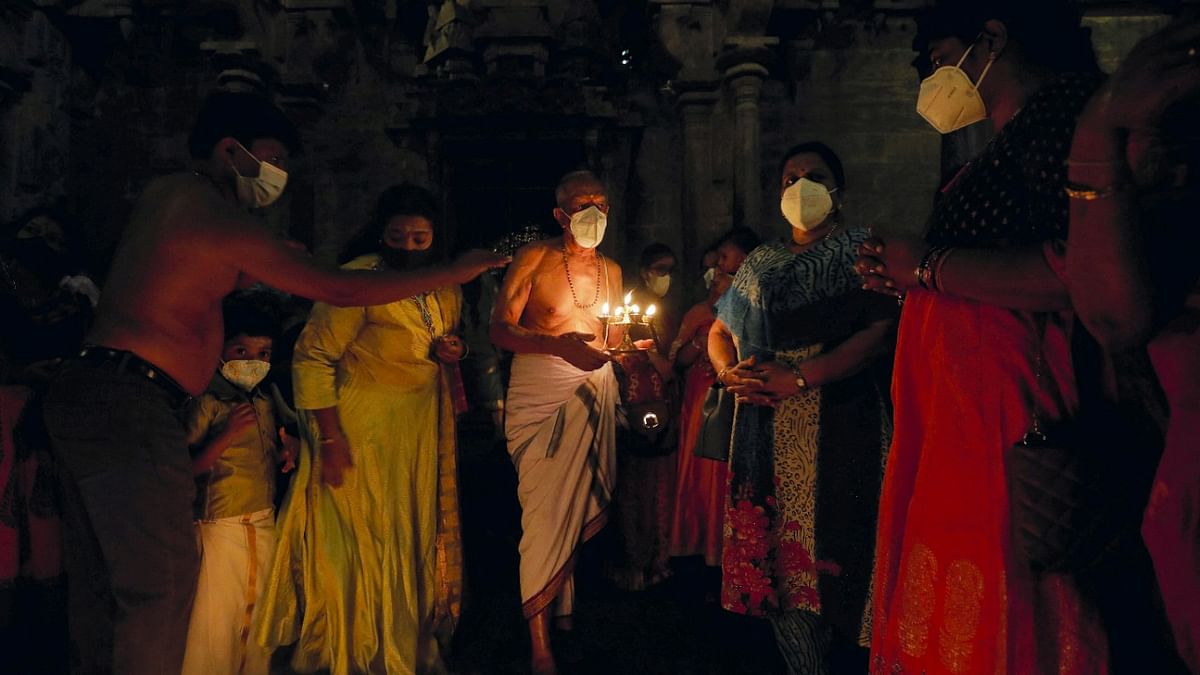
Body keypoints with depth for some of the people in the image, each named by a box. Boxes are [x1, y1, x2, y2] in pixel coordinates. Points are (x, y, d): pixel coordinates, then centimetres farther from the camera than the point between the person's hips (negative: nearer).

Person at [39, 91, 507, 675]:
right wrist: (453, 272, -9)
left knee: (100, 582, 15)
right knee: (162, 582, -6)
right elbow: (338, 289, -14)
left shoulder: (163, 191, 15)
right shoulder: (219, 216, -12)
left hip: (80, 388, 10)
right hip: (129, 405, -10)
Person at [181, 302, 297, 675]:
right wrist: (226, 434, -24)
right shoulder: (206, 403, -10)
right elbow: (188, 467, -14)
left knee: (260, 614, 14)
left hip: (264, 522, 6)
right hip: (220, 526, -6)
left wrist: (289, 452, -2)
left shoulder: (268, 402, 8)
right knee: (215, 618, 0)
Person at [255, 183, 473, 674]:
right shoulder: (360, 279, -18)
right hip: (362, 432, -7)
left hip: (421, 432, 7)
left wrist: (455, 350, -3)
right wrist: (330, 441, -21)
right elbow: (312, 359, -18)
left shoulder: (445, 288, 5)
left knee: (415, 538, 16)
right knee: (364, 541, 3)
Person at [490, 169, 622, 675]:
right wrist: (559, 345, -25)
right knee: (546, 510, -7)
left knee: (580, 504, 5)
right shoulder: (534, 258, -3)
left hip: (595, 390, 5)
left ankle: (562, 605, 24)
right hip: (541, 392, -5)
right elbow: (501, 330, -10)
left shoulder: (611, 270, 14)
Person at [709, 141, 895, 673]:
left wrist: (799, 377, -20)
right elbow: (718, 332, 21)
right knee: (776, 556, 7)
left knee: (831, 554, -3)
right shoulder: (760, 262, 19)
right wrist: (730, 372, -2)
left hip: (837, 424, -5)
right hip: (763, 427, 5)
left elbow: (882, 329, -13)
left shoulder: (861, 250, 2)